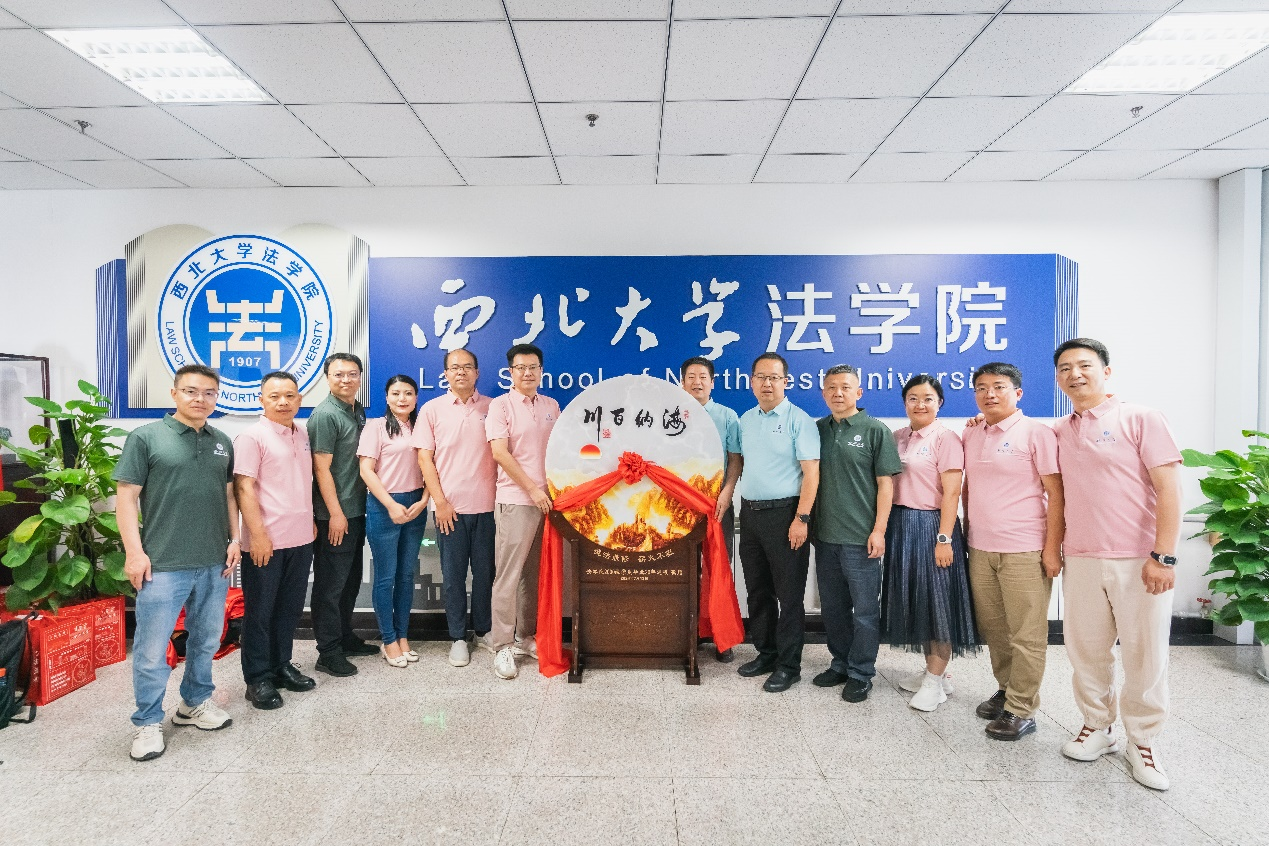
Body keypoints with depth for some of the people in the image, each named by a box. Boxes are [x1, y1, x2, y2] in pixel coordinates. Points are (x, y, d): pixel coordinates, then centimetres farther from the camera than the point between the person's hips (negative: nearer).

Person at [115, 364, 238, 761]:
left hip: (215, 563, 5)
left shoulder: (223, 443, 10)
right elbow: (126, 497, -6)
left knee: (206, 641, 16)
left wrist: (234, 538, 7)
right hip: (162, 565, -4)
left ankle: (195, 703, 35)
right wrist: (134, 552, -11)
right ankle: (147, 722, 22)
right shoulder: (146, 437, -4)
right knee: (152, 649, 4)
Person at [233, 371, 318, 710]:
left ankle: (281, 665, 29)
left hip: (300, 539, 7)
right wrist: (258, 534, -17)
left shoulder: (302, 435, 11)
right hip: (266, 541, -6)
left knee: (290, 608, 15)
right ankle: (258, 679, 17)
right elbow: (244, 488, -14)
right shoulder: (252, 437, -9)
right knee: (259, 611, 6)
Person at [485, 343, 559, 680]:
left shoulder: (551, 406, 12)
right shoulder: (501, 405, -3)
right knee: (508, 575, -2)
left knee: (534, 573, 12)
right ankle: (502, 647, 7)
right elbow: (500, 452, -11)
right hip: (515, 500, -5)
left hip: (547, 498, 5)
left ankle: (527, 636, 25)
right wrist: (532, 489, -14)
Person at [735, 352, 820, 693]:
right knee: (757, 590, 15)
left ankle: (788, 665, 15)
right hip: (750, 513, 6)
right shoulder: (746, 419, 11)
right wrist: (738, 499, 10)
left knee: (789, 594, 2)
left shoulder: (799, 420, -8)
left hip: (784, 514, -6)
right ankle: (766, 653, 30)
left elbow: (811, 472, -13)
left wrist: (801, 519, -19)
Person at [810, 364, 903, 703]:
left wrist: (879, 530, -11)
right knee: (833, 607, 15)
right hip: (825, 535, 5)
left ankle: (860, 674, 19)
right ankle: (840, 664, 31)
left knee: (864, 609, 5)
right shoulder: (817, 430, 9)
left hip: (861, 538, -5)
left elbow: (885, 483, -5)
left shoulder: (876, 430, -3)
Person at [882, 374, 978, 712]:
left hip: (931, 526, -6)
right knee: (913, 600, 13)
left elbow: (951, 493, -13)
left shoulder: (946, 438, -8)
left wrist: (944, 538, -18)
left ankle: (936, 680, 14)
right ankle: (932, 670, 28)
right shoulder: (896, 438, 10)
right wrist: (884, 528, 5)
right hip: (900, 525, 7)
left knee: (937, 600, 2)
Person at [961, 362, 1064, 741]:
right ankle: (1005, 690, 32)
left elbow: (1055, 492, -8)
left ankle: (1021, 710, 14)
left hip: (1025, 551, -6)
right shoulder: (970, 436, 11)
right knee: (992, 628, 15)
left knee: (1026, 634, 3)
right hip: (980, 549, 6)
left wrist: (1052, 547, -11)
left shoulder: (1036, 432, -6)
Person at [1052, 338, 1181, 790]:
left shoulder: (1140, 419, -3)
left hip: (1139, 562, -4)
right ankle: (1097, 727, 27)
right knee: (1086, 650, 10)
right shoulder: (1058, 432, 10)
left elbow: (1168, 489, -8)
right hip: (1081, 562, 4)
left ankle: (1142, 741, 22)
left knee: (1144, 654, 5)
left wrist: (1163, 555, -13)